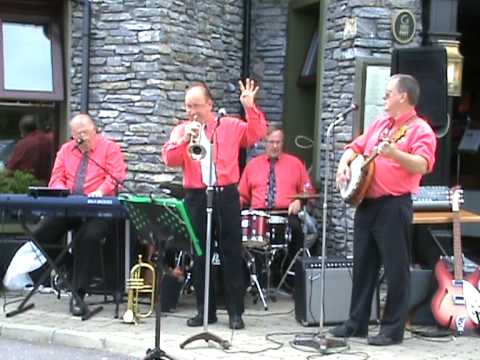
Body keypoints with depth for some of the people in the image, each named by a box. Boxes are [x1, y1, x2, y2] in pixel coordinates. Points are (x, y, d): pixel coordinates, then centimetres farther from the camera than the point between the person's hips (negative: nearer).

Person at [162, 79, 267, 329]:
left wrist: (250, 108, -12)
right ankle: (205, 310, 16)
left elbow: (257, 134, -2)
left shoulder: (231, 126, 7)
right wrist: (185, 139, -16)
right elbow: (169, 159, -3)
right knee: (199, 255, 6)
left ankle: (235, 311, 6)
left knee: (232, 253, 0)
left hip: (226, 196, -1)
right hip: (196, 197, 2)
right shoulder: (181, 130, 9)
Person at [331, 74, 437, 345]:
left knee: (396, 269, -2)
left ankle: (393, 329, 4)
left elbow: (422, 165, -22)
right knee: (363, 265, 13)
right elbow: (356, 147, 24)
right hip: (366, 203, 8)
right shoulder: (379, 124, 17)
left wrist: (395, 154, -37)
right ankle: (357, 322, 22)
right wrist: (344, 165, 5)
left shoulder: (420, 129, -8)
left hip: (394, 206, -8)